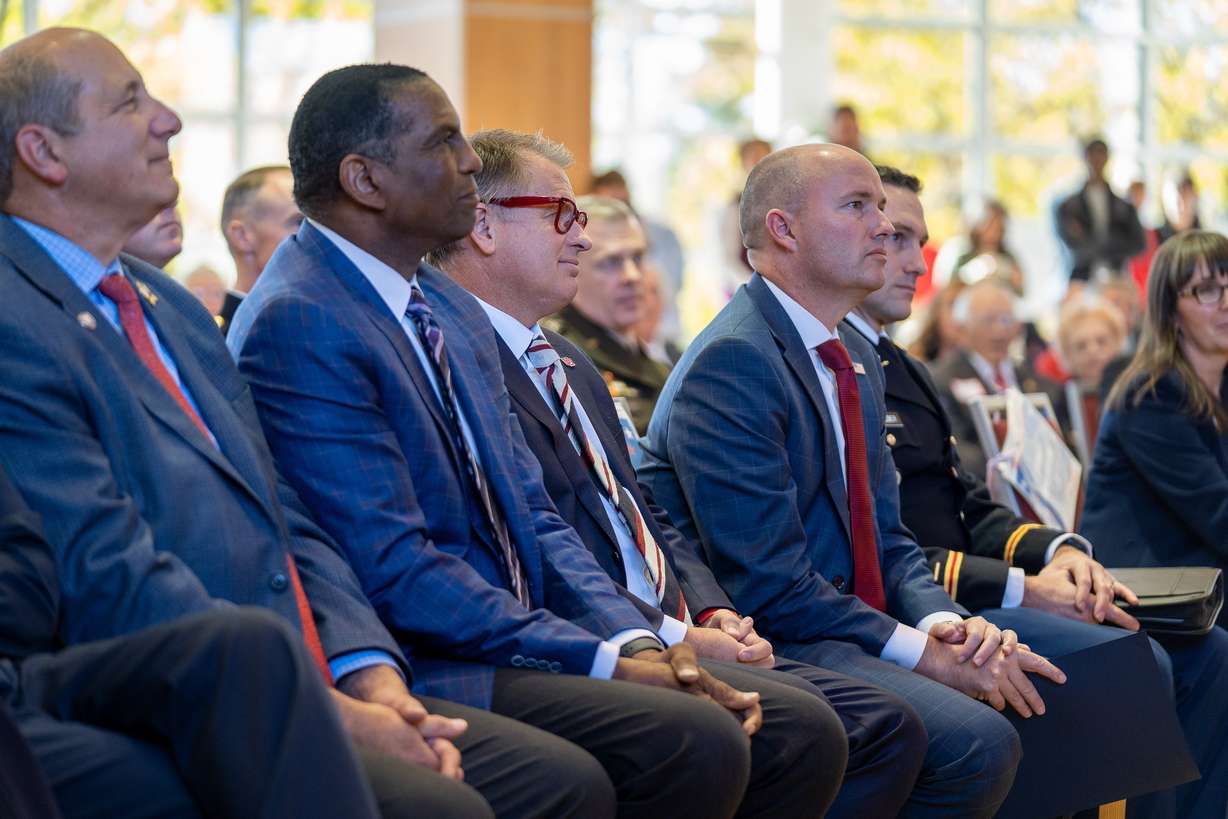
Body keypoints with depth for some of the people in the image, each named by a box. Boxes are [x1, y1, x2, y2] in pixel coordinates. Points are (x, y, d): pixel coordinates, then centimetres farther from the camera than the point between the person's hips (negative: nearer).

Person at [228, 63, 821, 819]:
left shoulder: (454, 310, 15)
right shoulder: (296, 324, -14)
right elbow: (394, 569, -19)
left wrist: (637, 640, -2)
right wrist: (602, 660, -18)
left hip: (518, 639, 9)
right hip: (425, 668, -9)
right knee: (698, 743, -26)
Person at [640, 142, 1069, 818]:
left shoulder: (855, 361, 16)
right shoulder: (732, 360, -15)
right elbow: (767, 583, -20)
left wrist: (944, 621, -4)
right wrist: (922, 652, -18)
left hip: (848, 628, 9)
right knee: (979, 741, -26)